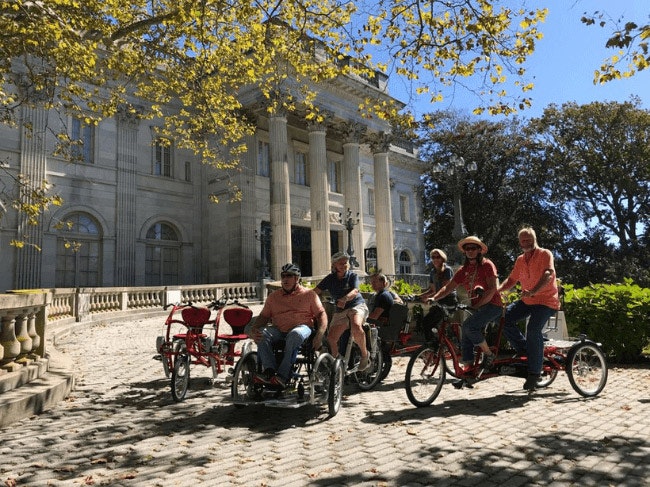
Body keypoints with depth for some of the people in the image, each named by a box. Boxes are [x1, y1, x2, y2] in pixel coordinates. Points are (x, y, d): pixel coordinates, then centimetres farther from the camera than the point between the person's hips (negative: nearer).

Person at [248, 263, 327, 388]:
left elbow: (321, 314, 7)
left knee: (295, 334, -39)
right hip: (279, 330, 4)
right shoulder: (273, 296, 23)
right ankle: (269, 371, -38)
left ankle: (282, 376, -40)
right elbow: (264, 316, 15)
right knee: (261, 333, -27)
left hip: (302, 327, -3)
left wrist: (319, 335, -11)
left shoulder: (309, 294, 14)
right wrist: (253, 329, -7)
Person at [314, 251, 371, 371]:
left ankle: (365, 355, -15)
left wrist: (344, 299, -41)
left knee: (356, 327, -35)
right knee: (331, 338, -14)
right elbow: (315, 292, -1)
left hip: (357, 306, -3)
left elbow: (355, 291, -20)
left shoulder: (352, 276, -1)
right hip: (340, 311, 3)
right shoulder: (330, 279, 6)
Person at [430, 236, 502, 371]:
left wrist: (477, 305, -18)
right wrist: (433, 298, -10)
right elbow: (448, 287, 5)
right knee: (466, 342, 0)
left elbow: (492, 289, -13)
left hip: (491, 305, -7)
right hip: (476, 307, 7)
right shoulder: (463, 270, 11)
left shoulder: (487, 265, -6)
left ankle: (489, 355, -10)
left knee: (468, 325, -28)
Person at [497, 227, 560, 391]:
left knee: (533, 329, -27)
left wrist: (533, 291, -40)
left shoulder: (545, 254, -7)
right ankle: (525, 350, 5)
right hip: (527, 301, 6)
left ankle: (534, 372, -13)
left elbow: (548, 274, -24)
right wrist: (498, 289, -10)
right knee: (504, 317, -14)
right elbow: (511, 280, 11)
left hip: (546, 300, -6)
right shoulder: (520, 260, 11)